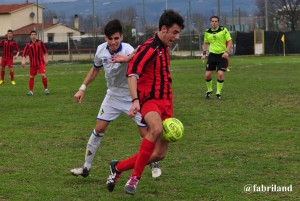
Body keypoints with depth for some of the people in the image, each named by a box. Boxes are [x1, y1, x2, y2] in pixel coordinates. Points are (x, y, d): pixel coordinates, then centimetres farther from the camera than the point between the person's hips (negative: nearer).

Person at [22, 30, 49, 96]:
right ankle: (31, 91, 14)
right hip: (33, 63, 1)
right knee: (31, 77, 3)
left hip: (41, 63, -1)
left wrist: (46, 59, 4)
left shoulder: (40, 43, 1)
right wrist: (23, 61, -18)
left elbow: (45, 52, 9)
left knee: (43, 75, -15)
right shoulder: (28, 45, 0)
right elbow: (24, 54, -4)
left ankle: (46, 89, 1)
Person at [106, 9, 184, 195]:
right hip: (149, 100, -8)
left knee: (159, 154, 2)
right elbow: (132, 74, -23)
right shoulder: (149, 48, -12)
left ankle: (118, 167, 22)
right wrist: (135, 100, -33)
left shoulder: (165, 48, 14)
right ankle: (135, 177, -28)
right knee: (156, 129, -39)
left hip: (165, 102, 8)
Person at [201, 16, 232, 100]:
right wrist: (204, 53, 9)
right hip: (212, 54, 3)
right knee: (207, 75, -1)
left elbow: (230, 41, -6)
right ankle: (209, 90, 25)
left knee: (220, 74, -14)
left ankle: (218, 93, 3)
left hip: (222, 55, -3)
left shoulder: (223, 30, -6)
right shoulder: (207, 32, 5)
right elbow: (206, 43, 20)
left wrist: (227, 52, -18)